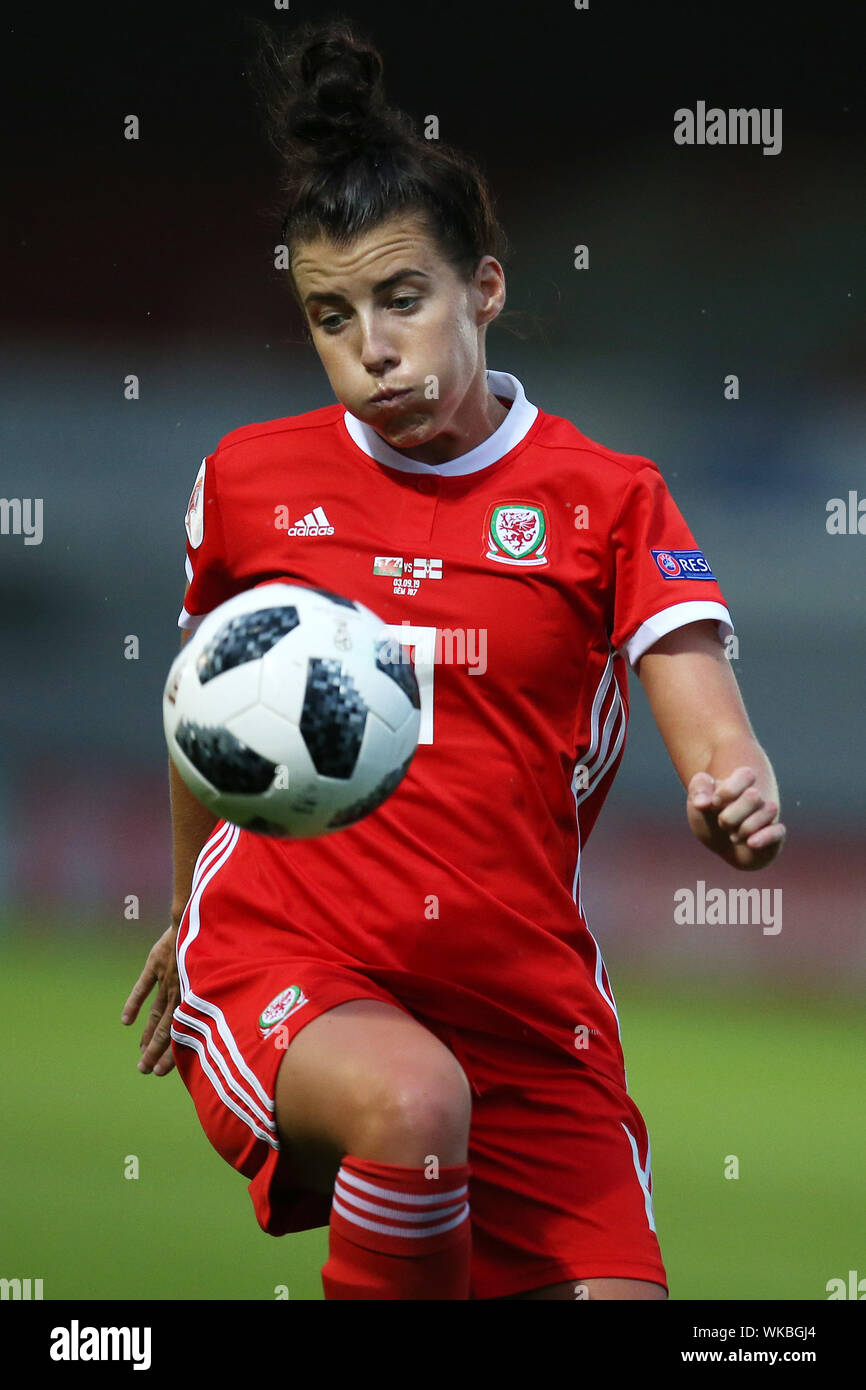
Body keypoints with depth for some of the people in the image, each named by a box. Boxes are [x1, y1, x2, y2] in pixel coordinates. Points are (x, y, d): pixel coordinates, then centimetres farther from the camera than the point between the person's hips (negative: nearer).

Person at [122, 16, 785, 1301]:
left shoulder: (611, 500, 0)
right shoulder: (248, 479, 6)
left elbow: (716, 740, -10)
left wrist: (742, 803, -33)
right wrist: (189, 910, 32)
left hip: (523, 1004, 2)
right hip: (279, 963, -1)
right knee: (413, 1103, -35)